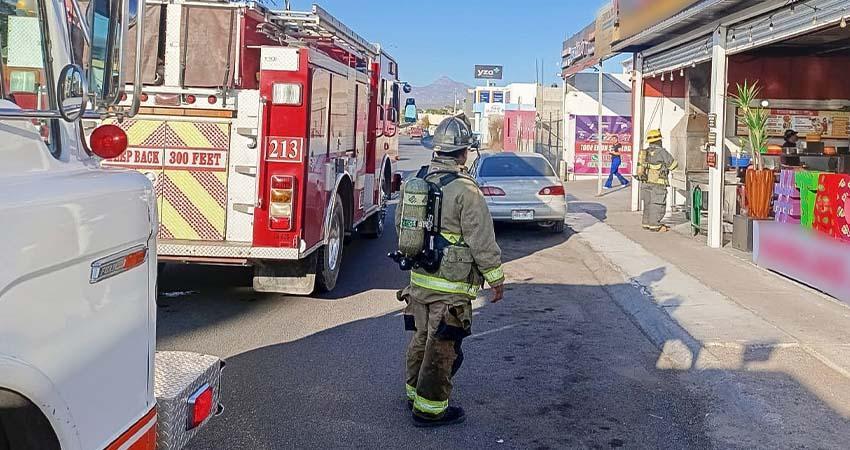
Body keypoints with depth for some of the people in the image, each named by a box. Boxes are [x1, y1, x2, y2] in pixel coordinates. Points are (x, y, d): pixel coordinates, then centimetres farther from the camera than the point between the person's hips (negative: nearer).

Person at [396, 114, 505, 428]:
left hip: (418, 278, 7)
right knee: (441, 346, 3)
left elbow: (400, 222, 17)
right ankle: (429, 408, 12)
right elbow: (482, 240, -17)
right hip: (450, 285, -7)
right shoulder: (465, 190, -19)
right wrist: (496, 278, -6)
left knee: (422, 337, 21)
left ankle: (415, 390, 36)